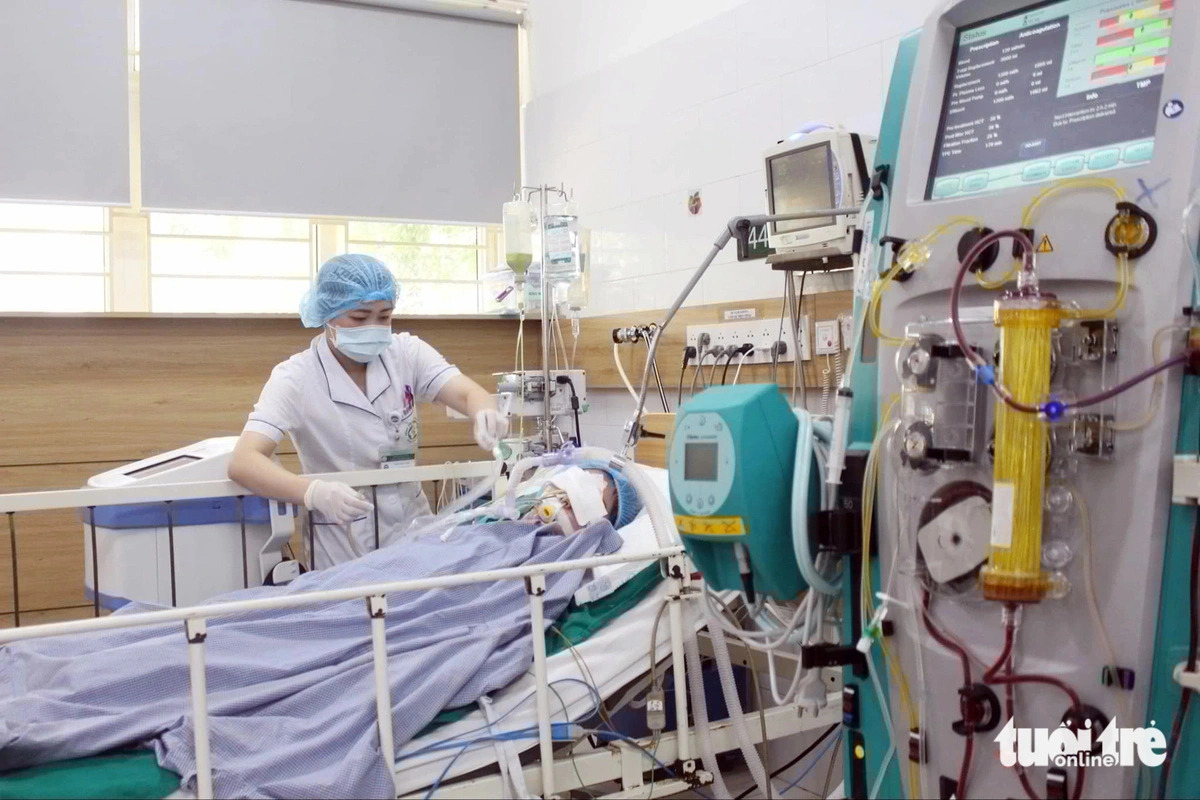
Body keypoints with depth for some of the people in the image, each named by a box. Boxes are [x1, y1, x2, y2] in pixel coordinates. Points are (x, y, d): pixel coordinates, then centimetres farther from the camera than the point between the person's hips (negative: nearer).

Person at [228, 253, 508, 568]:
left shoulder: (406, 352, -1)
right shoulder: (295, 378, -11)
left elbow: (468, 394, -14)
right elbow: (243, 462, -22)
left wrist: (487, 415, -38)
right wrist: (315, 493, -40)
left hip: (412, 533, 3)